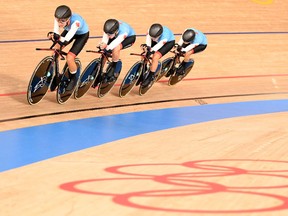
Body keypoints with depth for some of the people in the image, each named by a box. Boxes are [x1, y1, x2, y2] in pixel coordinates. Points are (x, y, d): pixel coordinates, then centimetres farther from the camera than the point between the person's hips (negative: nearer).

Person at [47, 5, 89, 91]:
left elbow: (67, 39, -51)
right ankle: (54, 77, 11)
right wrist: (53, 35, -58)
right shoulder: (58, 19, -29)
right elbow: (56, 32, -35)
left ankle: (73, 79, 11)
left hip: (82, 34, -5)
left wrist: (58, 37, -70)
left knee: (69, 58, -17)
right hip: (69, 31, 5)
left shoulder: (76, 21, -43)